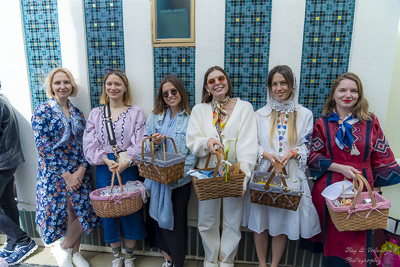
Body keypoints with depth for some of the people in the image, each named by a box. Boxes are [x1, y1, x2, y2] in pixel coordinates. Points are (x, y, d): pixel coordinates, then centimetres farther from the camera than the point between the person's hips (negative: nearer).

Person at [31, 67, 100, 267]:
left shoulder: (77, 114, 7)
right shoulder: (42, 111, -6)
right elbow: (43, 147, -12)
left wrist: (81, 170, -9)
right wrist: (66, 174, -14)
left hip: (78, 172, 4)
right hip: (53, 173, -4)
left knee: (81, 212, 7)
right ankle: (64, 249, 32)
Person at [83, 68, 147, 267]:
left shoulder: (136, 112, 1)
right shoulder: (96, 113, 8)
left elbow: (140, 143, -7)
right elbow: (89, 144, 1)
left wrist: (127, 161, -21)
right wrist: (106, 160, -14)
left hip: (129, 167, -2)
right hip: (104, 169, 2)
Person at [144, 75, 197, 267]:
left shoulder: (190, 118, -3)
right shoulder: (155, 116, 7)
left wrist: (182, 170, -20)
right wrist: (154, 142, -14)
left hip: (180, 179, -3)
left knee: (177, 219, 7)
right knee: (159, 216, 11)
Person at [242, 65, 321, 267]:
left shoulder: (304, 114, 4)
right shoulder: (260, 114, 4)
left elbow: (307, 145, 4)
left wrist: (292, 153, -15)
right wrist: (266, 154, -14)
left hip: (291, 176, 0)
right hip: (263, 174, 1)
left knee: (283, 221, 9)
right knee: (261, 221, 9)